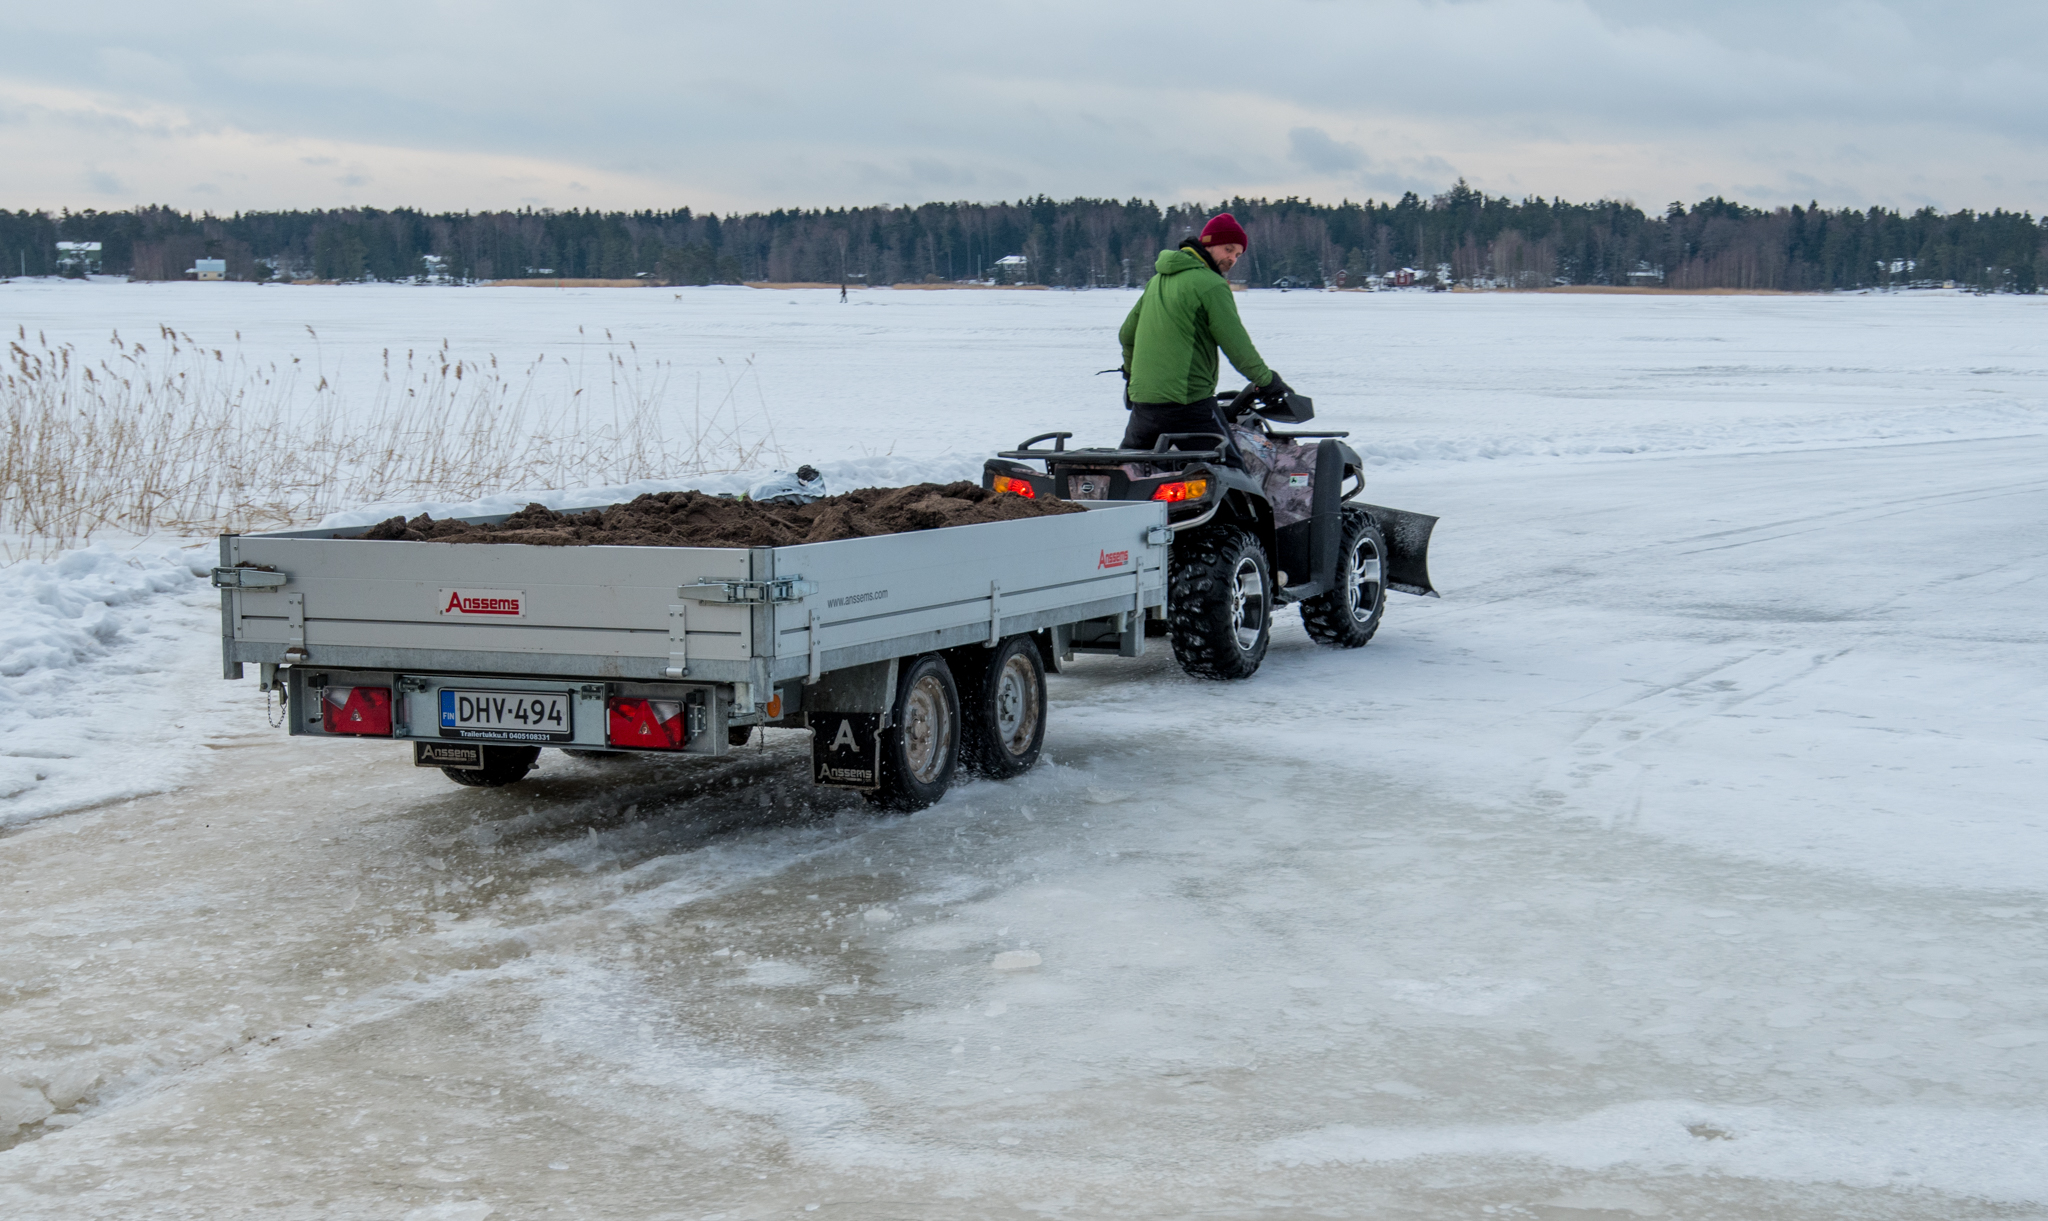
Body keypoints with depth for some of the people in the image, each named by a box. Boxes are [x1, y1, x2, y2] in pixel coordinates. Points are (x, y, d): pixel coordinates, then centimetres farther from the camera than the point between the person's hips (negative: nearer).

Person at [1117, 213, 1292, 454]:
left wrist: (1131, 372, 39)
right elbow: (1237, 346, -11)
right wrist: (1267, 380, 3)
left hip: (1142, 402, 8)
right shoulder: (1212, 285, -9)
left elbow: (1126, 335, 24)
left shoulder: (1158, 280, 16)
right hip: (1189, 406, -8)